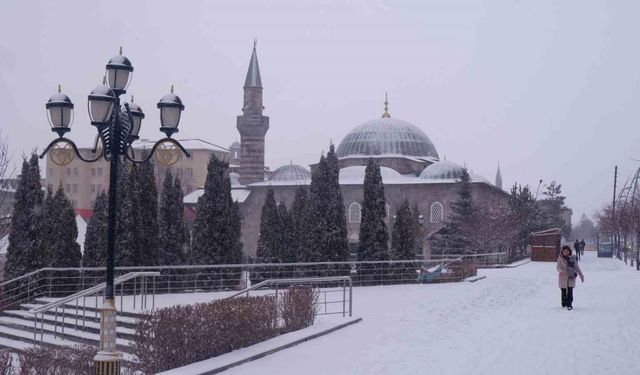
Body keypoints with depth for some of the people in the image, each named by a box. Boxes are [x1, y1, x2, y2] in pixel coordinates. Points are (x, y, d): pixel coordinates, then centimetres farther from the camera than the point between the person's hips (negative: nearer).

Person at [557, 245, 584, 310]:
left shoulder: (573, 258, 5)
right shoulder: (560, 258, -1)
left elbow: (577, 267, 13)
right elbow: (558, 267, -10)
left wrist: (581, 275, 14)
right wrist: (560, 271, -33)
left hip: (571, 278, 1)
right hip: (563, 277, -1)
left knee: (570, 292, -9)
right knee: (563, 292, 6)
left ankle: (569, 305, -6)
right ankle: (564, 304, 21)